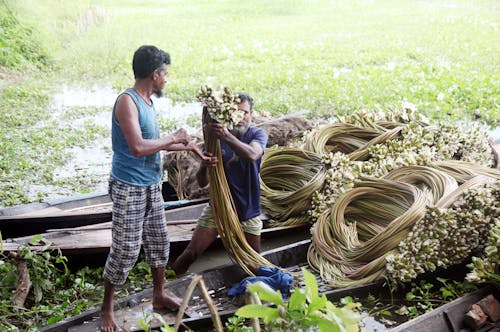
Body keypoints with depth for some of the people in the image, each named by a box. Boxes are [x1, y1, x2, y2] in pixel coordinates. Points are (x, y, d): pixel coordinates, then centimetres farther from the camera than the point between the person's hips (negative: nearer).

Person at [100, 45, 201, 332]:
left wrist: (188, 146, 22)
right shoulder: (127, 101, -19)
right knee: (125, 251, -1)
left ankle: (159, 296, 35)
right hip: (129, 189, -9)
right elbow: (137, 147, -30)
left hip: (152, 186, 9)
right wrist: (174, 137, -18)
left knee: (159, 243, 17)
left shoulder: (147, 102, 8)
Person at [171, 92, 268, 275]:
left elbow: (252, 155, -33)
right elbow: (202, 182, -8)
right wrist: (204, 167, -32)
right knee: (190, 254, -6)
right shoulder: (214, 138, -5)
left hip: (248, 211, 0)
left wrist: (226, 135, -48)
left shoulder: (258, 134, -6)